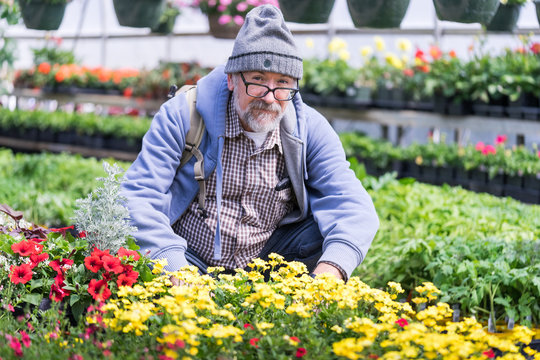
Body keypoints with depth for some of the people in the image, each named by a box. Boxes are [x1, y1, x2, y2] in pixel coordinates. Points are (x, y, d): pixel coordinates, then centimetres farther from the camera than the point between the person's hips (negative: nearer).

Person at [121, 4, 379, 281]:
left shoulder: (310, 129, -6)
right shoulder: (183, 115, -13)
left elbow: (353, 206, -15)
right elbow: (139, 194, -18)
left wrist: (329, 271, -37)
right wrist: (176, 269, -35)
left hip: (268, 258, 3)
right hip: (187, 256, -2)